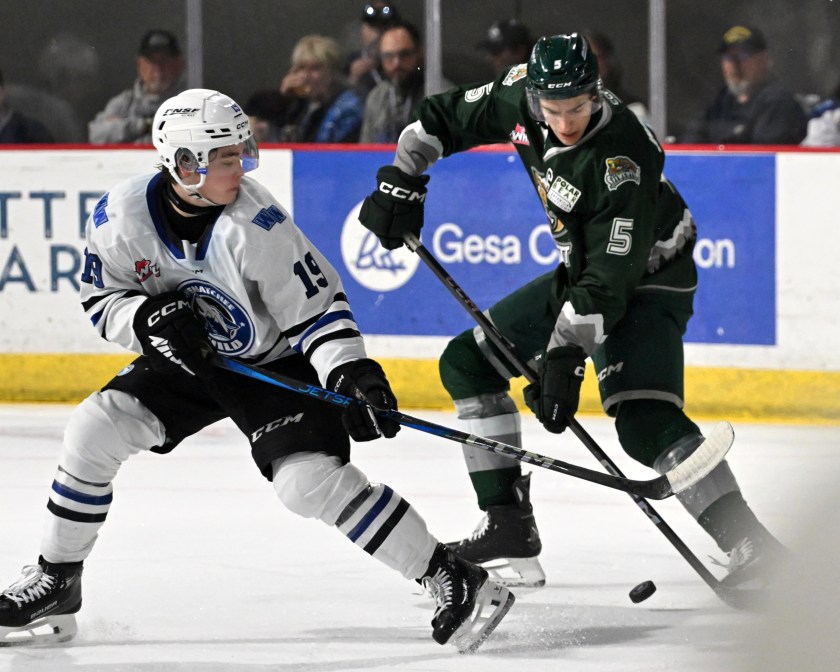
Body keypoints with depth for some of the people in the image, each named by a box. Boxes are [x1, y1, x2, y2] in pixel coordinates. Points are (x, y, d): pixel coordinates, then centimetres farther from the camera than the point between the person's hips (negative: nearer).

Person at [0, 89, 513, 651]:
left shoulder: (257, 225, -28)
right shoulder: (122, 215, -17)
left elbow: (318, 305, -20)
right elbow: (103, 300, -3)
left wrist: (350, 373, -34)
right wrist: (149, 317, -24)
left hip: (280, 364, -4)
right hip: (189, 357, 4)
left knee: (310, 477, -23)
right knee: (95, 428, -12)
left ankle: (456, 581, -16)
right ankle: (55, 585, 6)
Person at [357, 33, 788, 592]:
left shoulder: (624, 158, -33)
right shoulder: (522, 98, -14)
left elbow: (610, 278, -34)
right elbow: (444, 117, 5)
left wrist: (566, 356, -38)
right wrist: (401, 183, -3)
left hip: (647, 280, -9)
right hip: (581, 271, 9)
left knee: (643, 421, -28)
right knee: (467, 363, 8)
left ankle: (750, 547, -29)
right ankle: (508, 532, 10)